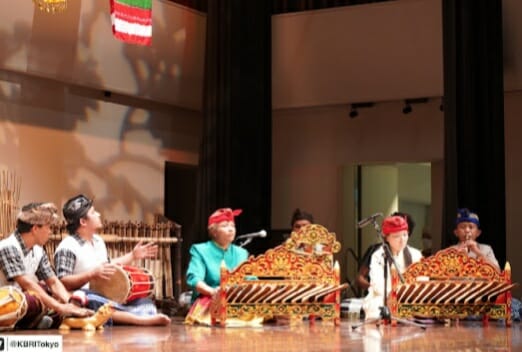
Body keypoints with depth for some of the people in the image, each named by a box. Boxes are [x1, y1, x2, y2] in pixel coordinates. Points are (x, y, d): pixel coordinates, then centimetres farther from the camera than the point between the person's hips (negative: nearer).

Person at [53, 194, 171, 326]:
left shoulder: (98, 240, 15)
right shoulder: (67, 247, -14)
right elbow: (62, 283, -21)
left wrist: (133, 256, 20)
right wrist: (92, 274, -30)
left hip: (105, 296, 9)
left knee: (143, 301, -3)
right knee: (96, 303, -42)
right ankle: (141, 318, -51)